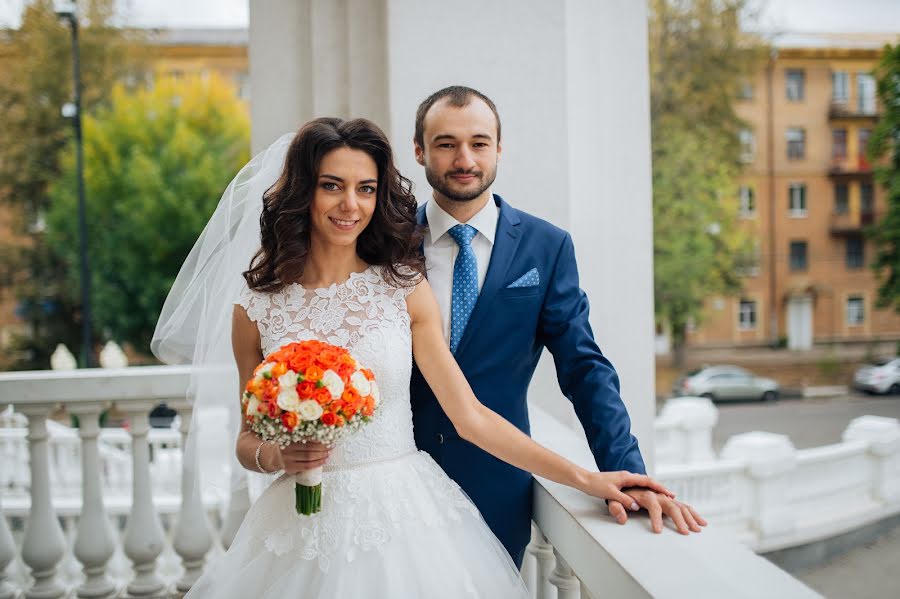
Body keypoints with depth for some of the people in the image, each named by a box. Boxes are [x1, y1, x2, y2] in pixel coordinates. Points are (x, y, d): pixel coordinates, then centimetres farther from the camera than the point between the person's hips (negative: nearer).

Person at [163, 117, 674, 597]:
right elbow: (248, 438, 9)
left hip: (405, 514, 0)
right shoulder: (257, 308, -2)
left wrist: (587, 479, -8)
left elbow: (471, 417, -4)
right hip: (305, 527, 0)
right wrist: (271, 456, -14)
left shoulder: (406, 288, -2)